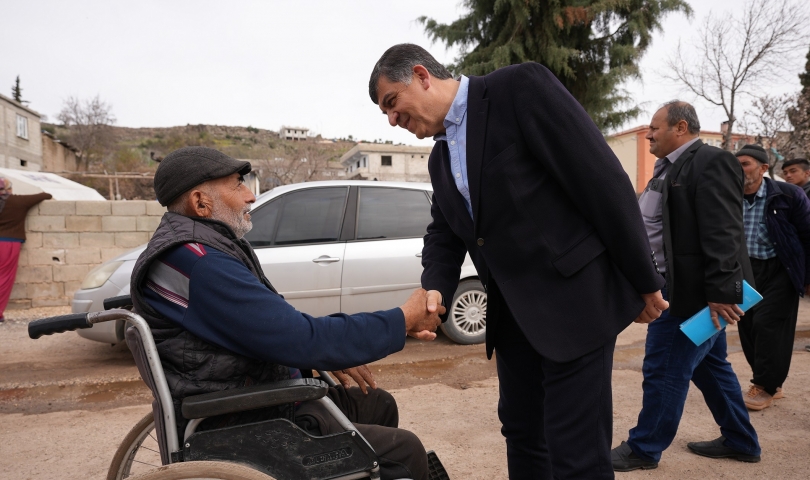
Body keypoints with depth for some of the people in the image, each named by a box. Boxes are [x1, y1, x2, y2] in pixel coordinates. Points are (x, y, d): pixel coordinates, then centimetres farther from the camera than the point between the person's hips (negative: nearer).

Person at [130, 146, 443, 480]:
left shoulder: (201, 247, 7)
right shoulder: (201, 263, -26)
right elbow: (299, 340, -28)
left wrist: (328, 355, 2)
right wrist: (404, 321, -18)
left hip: (249, 398, 10)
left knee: (379, 404, 18)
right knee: (404, 451, -10)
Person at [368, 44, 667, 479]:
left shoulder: (520, 87, -12)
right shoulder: (440, 157, 13)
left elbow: (603, 178, -14)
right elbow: (444, 232, 13)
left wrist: (643, 281, -11)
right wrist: (436, 288, -8)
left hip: (572, 296, -8)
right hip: (513, 311, 8)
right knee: (521, 431, 19)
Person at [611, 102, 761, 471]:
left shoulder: (711, 163, -15)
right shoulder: (671, 168, 15)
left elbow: (722, 233, -22)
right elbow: (653, 225, 21)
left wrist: (720, 291, -26)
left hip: (691, 290, -10)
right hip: (686, 288, 10)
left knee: (664, 370, -1)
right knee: (709, 366, 18)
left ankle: (644, 449, 13)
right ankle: (740, 441, 33)